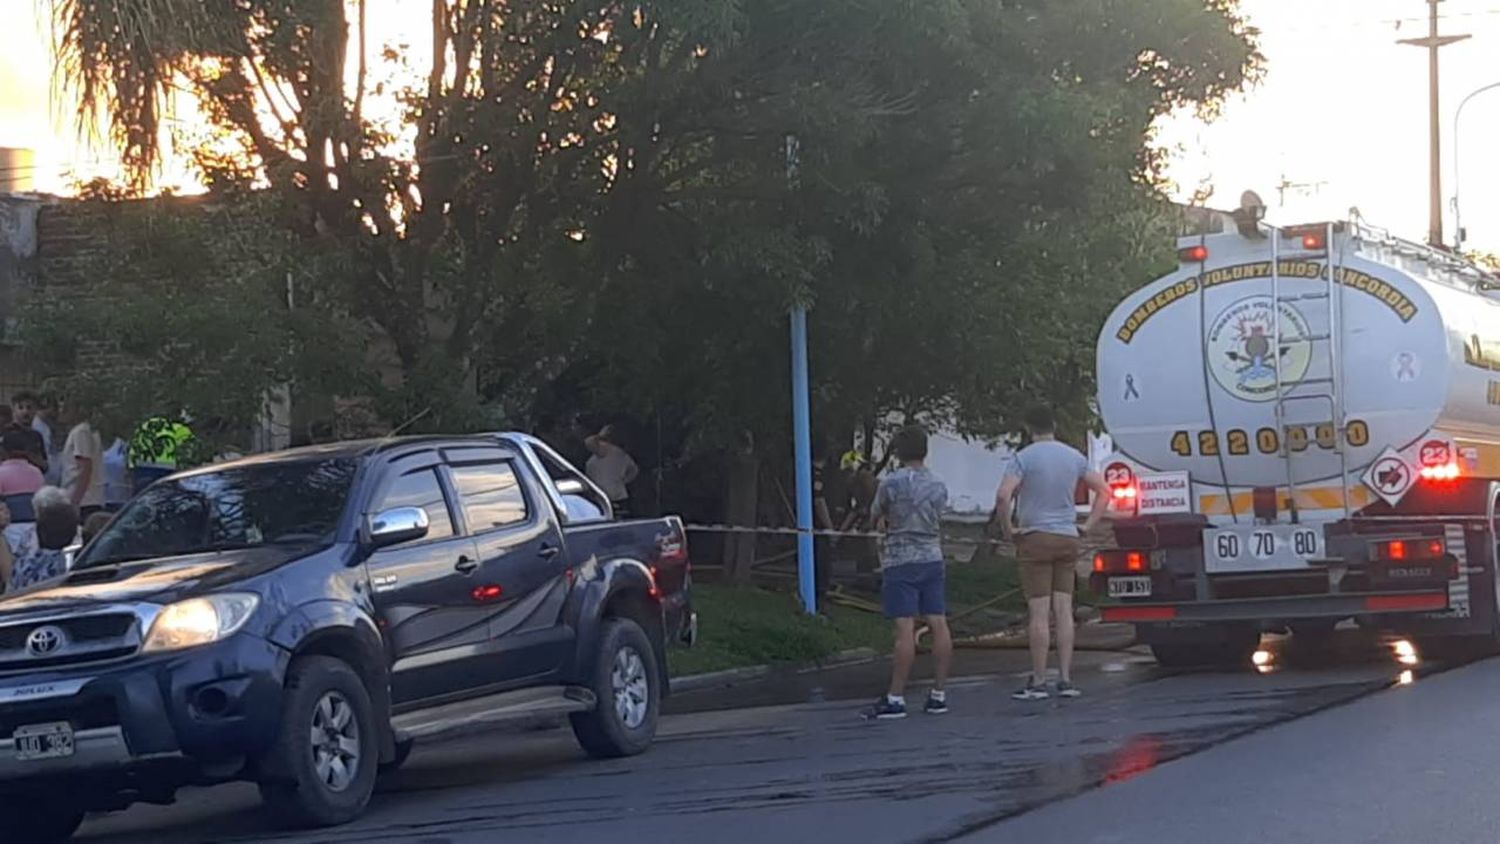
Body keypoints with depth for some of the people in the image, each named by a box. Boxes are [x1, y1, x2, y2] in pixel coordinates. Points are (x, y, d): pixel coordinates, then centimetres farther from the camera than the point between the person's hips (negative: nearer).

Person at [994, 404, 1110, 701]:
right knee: (1064, 610, 6)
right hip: (1068, 539, 5)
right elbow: (1104, 491, 12)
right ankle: (1065, 679, 5)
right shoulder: (1074, 457, 8)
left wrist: (1007, 529, -8)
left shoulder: (1025, 457, -8)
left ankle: (1038, 682, -4)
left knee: (1039, 613, -5)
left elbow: (1003, 496, -20)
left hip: (1036, 538, -4)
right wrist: (1088, 526, 11)